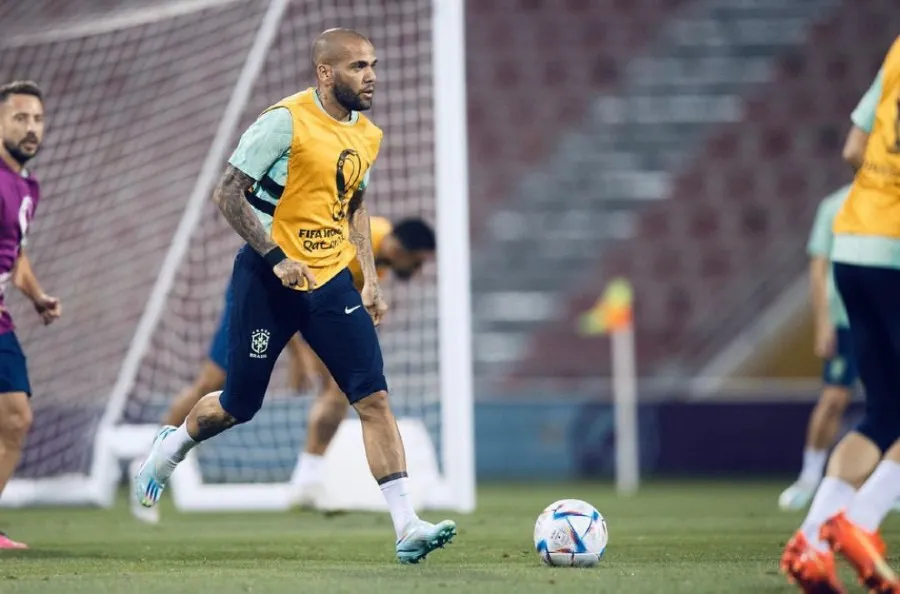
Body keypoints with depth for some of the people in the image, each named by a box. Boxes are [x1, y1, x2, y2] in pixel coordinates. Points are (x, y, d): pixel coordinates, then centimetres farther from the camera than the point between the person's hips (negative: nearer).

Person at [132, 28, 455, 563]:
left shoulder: (369, 136, 7)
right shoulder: (287, 121, -15)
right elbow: (228, 194, -14)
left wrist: (371, 279, 13)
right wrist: (277, 258, -21)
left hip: (332, 279, 5)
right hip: (270, 279, -5)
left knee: (374, 398, -9)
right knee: (240, 406, 7)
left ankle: (407, 526, -13)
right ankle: (171, 447, 39)